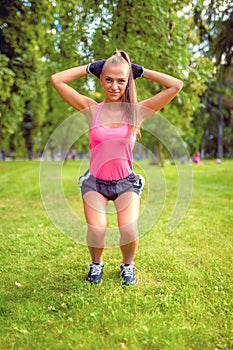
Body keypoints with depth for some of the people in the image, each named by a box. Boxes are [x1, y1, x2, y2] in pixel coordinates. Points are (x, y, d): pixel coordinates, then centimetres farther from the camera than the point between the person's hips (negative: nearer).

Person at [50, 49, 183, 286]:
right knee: (96, 233, -19)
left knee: (129, 232, -19)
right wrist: (90, 68, 0)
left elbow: (176, 85, -8)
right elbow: (56, 80, -5)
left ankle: (128, 265, 18)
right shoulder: (92, 110, -4)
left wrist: (140, 71, -2)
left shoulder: (136, 111, -5)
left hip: (125, 182, 0)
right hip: (95, 181, 0)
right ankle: (96, 264, 19)